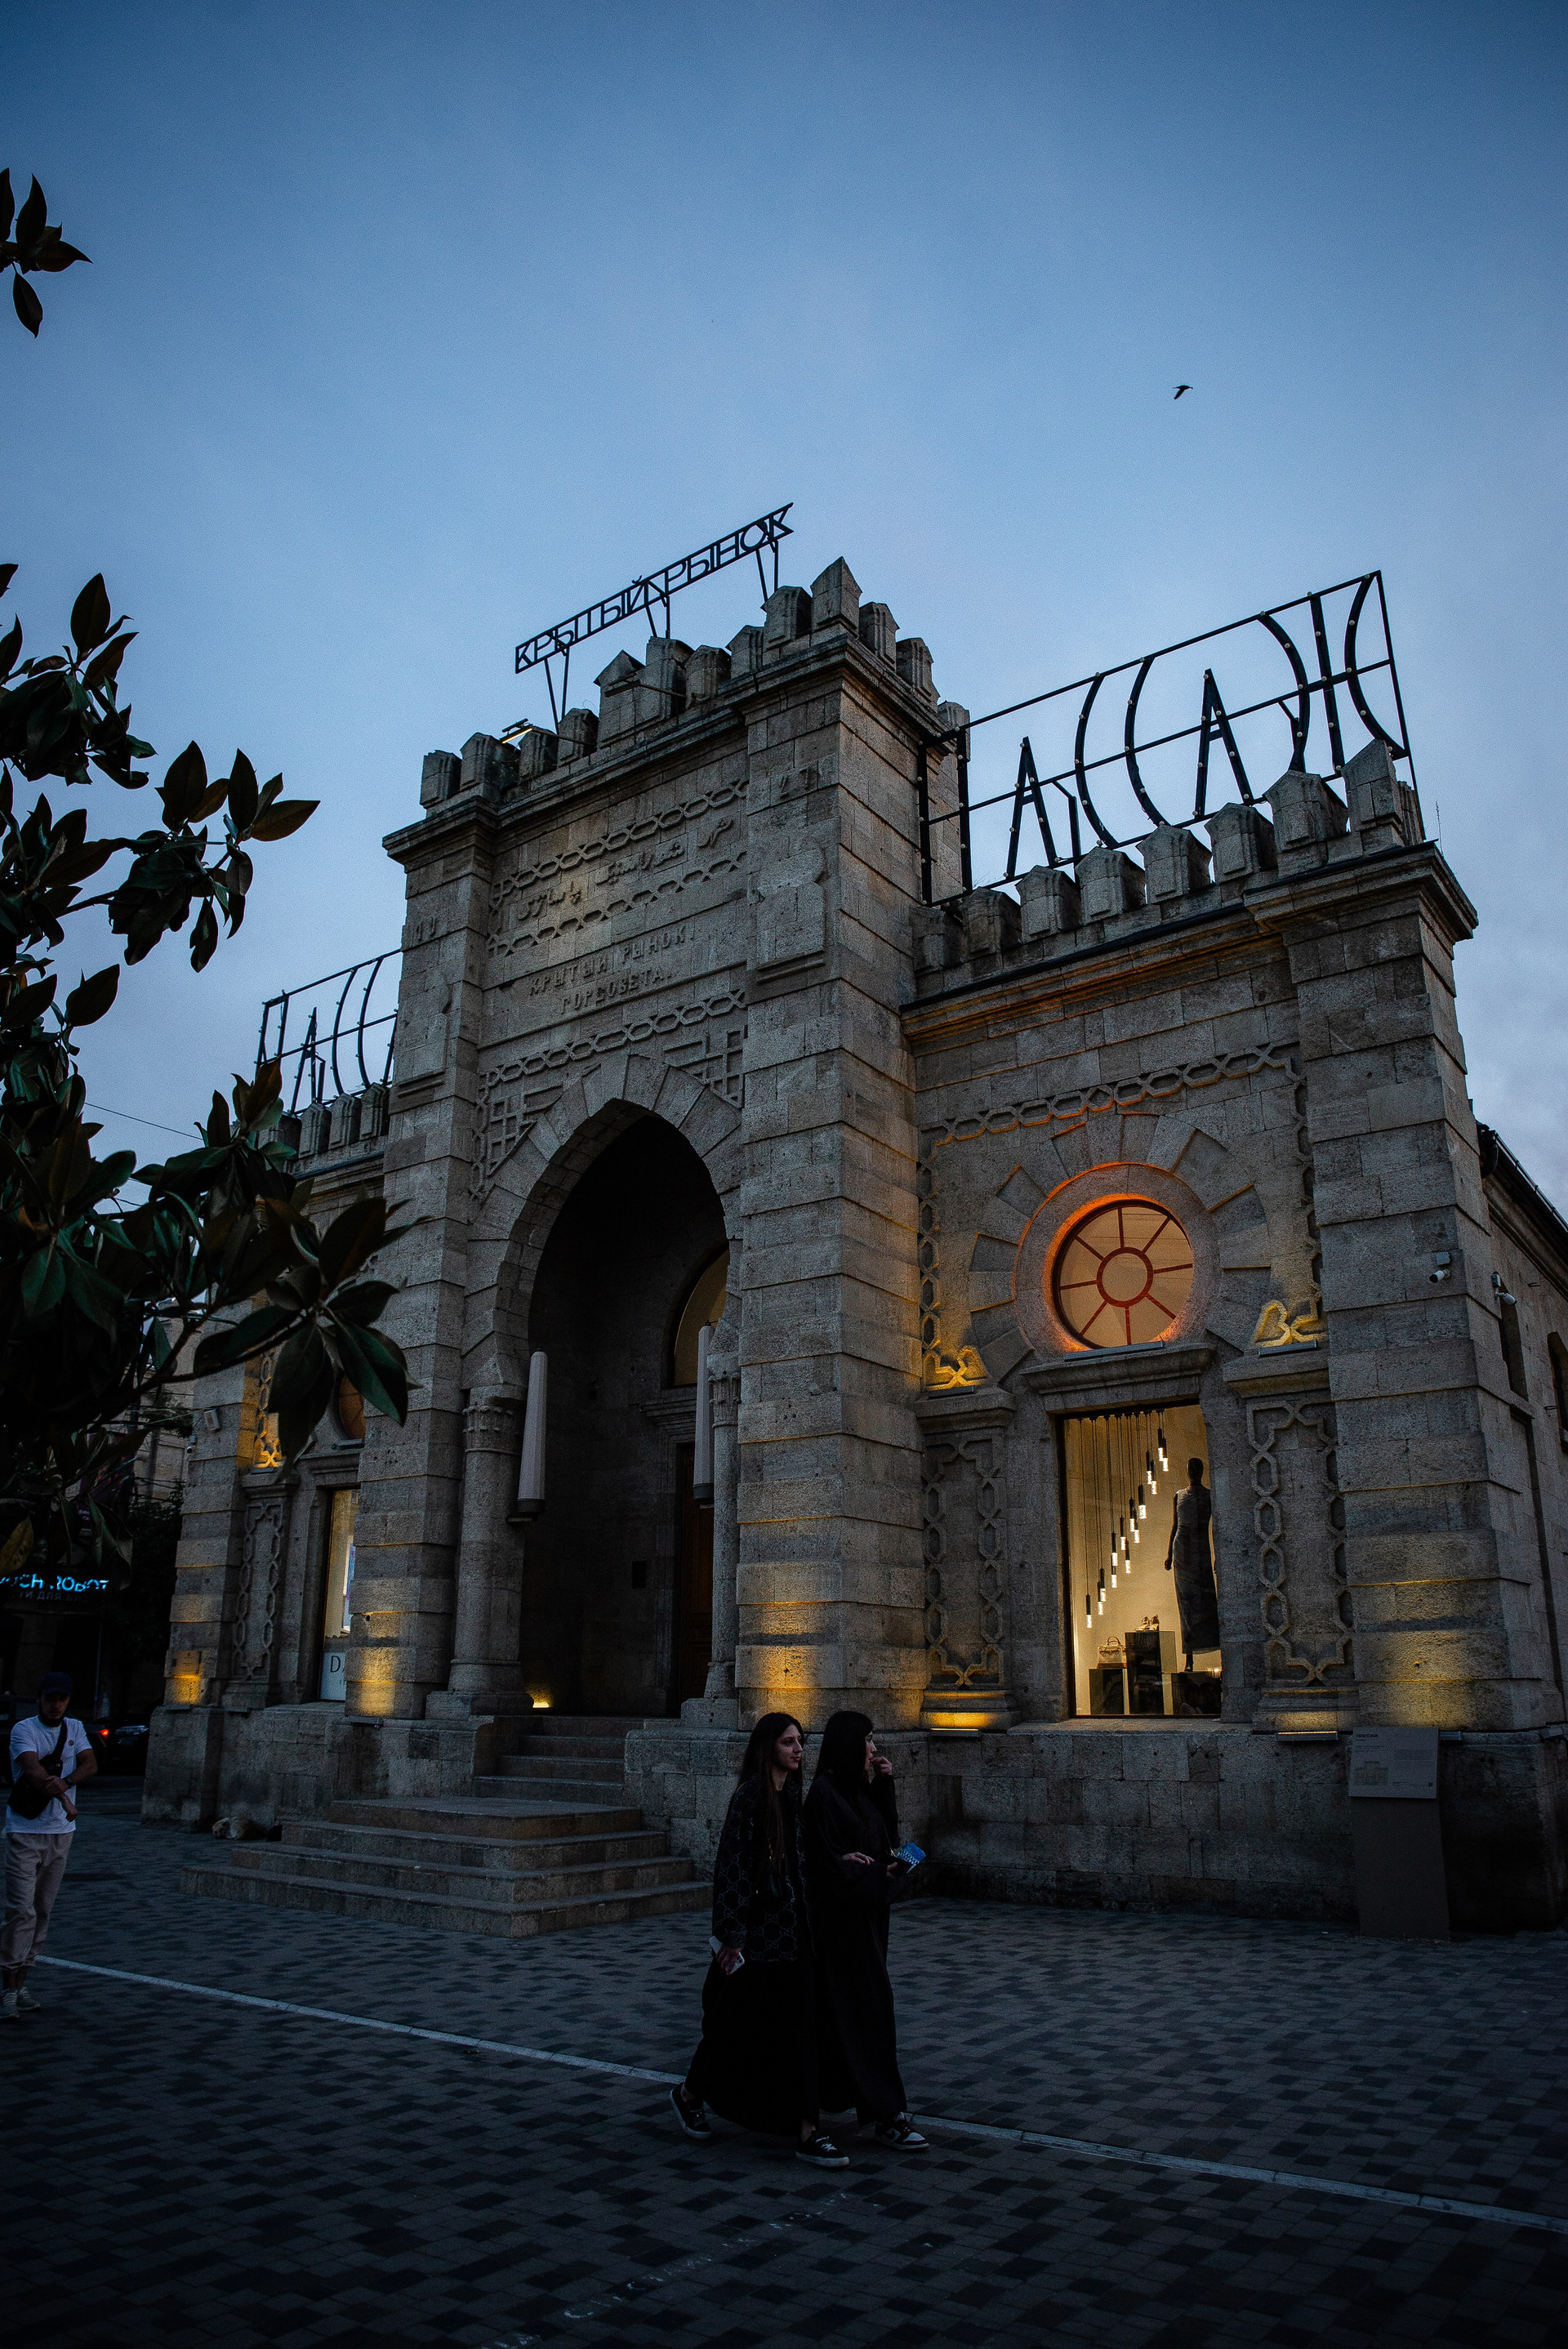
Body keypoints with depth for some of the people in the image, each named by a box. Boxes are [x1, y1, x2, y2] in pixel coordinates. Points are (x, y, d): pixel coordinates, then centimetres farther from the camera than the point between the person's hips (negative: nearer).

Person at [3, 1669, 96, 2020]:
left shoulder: (75, 1728, 10)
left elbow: (90, 1766, -2)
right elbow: (32, 1771, -20)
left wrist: (64, 1782, -20)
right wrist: (64, 1798, -32)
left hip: (61, 1833, 5)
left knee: (42, 1913, 8)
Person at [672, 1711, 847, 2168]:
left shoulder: (794, 1795, 7)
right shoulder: (749, 1797, -16)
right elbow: (731, 1866, -17)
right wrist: (731, 1936, -18)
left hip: (794, 1929, 7)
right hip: (760, 1930, -7)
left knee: (799, 2025, 5)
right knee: (737, 2022, 8)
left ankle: (806, 2130, 11)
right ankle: (690, 2093, 32)